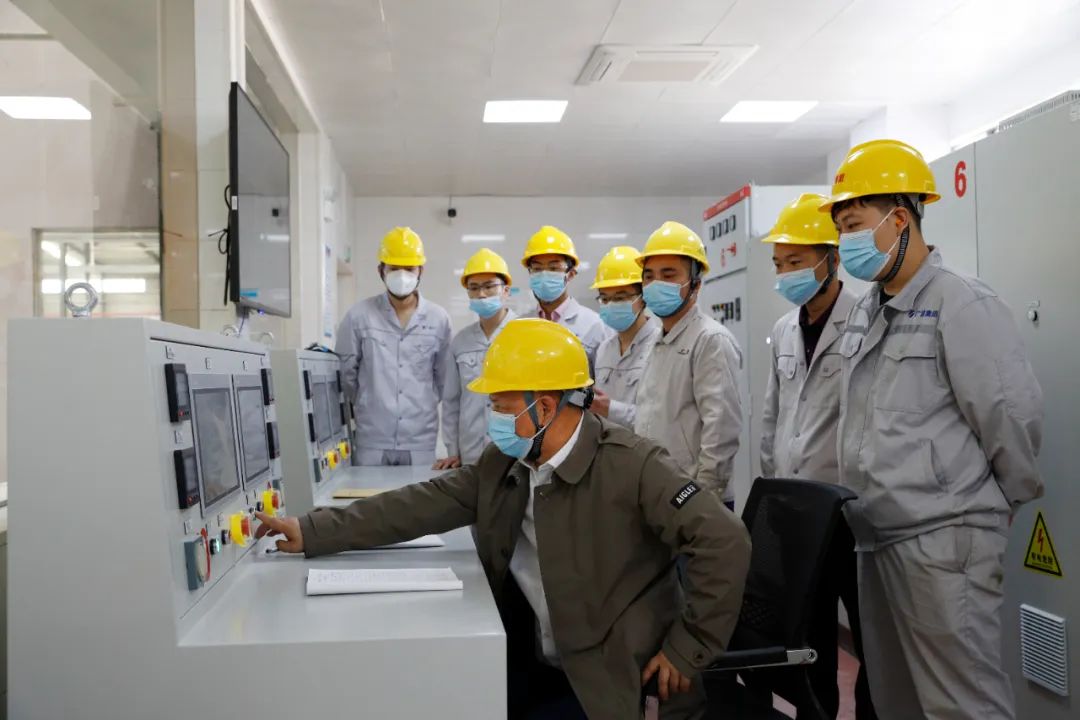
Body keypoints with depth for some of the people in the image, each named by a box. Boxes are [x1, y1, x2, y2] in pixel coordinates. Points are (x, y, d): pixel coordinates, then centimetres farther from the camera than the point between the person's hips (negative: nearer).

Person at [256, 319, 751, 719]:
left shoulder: (631, 465, -21)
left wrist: (687, 651, -19)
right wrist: (313, 532, -2)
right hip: (537, 667, 6)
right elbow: (422, 505, 1)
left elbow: (725, 541, -24)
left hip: (617, 679, -6)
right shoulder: (503, 464, 0)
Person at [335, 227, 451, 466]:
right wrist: (369, 407, 11)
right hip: (371, 440, -1)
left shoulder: (439, 319, 2)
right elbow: (346, 373, 7)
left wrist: (420, 407, 10)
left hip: (420, 442, 1)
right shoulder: (358, 316, -2)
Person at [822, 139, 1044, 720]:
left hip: (943, 543, -8)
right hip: (878, 540, 9)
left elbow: (1012, 418, -14)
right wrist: (869, 499, 15)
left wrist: (1006, 501, -1)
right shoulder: (866, 311, 12)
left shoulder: (963, 306, -14)